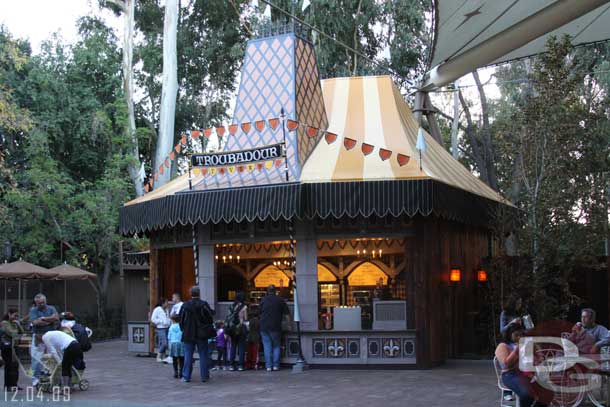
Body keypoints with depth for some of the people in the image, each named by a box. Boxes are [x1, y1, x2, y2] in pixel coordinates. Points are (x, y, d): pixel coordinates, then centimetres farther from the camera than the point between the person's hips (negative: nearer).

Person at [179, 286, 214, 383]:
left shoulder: (185, 305, -5)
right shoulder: (204, 305, -10)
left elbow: (181, 319, 1)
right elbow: (210, 318, -7)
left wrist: (183, 329, 14)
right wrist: (208, 328, 10)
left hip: (188, 334, 1)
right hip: (202, 335, -1)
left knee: (188, 355, 7)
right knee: (203, 355, 7)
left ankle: (186, 376, 8)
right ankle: (204, 376, 8)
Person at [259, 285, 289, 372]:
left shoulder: (263, 300, 3)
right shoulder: (280, 300, 2)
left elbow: (259, 312, 9)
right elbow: (287, 313, 1)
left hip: (264, 326, 1)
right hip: (276, 327, 0)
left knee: (267, 347, 4)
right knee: (276, 346, 9)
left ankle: (268, 366, 0)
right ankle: (275, 365, 3)